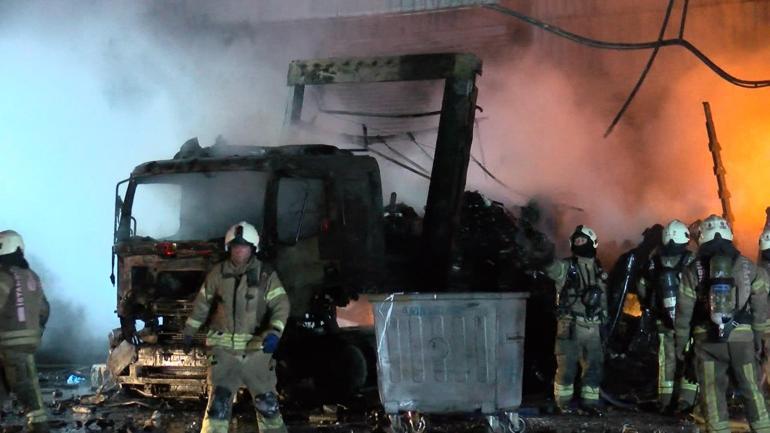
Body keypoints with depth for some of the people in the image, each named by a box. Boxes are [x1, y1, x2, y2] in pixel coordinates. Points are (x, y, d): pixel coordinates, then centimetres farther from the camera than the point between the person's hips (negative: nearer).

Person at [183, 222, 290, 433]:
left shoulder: (266, 274, -1)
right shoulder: (218, 273, 4)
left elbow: (280, 304, -9)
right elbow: (202, 303, 14)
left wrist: (274, 332, -25)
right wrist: (189, 330, 20)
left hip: (256, 349, 0)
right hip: (224, 348, 0)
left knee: (267, 402, 9)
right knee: (218, 403, -7)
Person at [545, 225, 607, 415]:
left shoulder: (598, 270, 12)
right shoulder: (565, 267, -5)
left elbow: (603, 299, 18)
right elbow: (545, 266, -21)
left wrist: (604, 323, 17)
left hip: (592, 327, 5)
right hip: (570, 325, -5)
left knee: (594, 365, 9)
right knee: (567, 366, -1)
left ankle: (590, 400, 21)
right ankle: (563, 401, 11)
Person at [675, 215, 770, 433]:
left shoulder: (693, 270, -1)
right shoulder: (748, 267, 2)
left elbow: (684, 311, -1)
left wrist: (680, 342, 7)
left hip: (708, 338, -1)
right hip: (742, 336, 1)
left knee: (713, 392, 5)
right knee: (751, 389, 11)